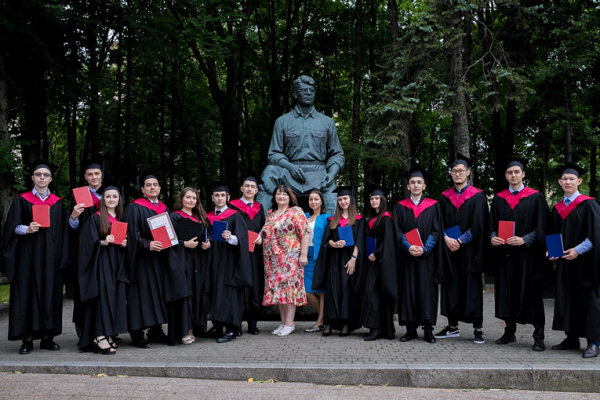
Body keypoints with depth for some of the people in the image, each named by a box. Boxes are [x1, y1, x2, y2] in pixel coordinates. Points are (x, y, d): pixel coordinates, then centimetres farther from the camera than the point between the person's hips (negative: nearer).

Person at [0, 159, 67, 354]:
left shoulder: (58, 203, 11)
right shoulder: (22, 200, 6)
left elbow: (62, 231, 9)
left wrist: (62, 256, 1)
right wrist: (26, 229, -22)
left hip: (51, 254, 2)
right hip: (28, 253, -2)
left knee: (50, 292, 1)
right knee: (27, 292, -3)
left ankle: (47, 337, 8)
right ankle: (27, 339, 1)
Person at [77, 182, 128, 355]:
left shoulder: (121, 218, 15)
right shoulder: (95, 218, -1)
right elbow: (89, 242, -7)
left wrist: (125, 243, -1)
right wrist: (103, 242, -23)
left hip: (117, 264, 6)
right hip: (102, 264, -6)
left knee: (117, 297, 1)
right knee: (104, 296, -15)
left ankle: (108, 334, 7)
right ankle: (101, 337, -17)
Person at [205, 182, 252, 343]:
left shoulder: (235, 216, -1)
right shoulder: (208, 217, 14)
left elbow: (241, 238, -11)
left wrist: (231, 238, -29)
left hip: (229, 261, -5)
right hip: (213, 261, 5)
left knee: (228, 292, -8)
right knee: (214, 292, 6)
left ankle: (231, 330, -6)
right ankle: (217, 327, 15)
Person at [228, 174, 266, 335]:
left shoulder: (259, 208, 18)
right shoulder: (233, 206, 4)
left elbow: (264, 230, 18)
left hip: (255, 253, 4)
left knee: (255, 287, 2)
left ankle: (253, 323, 8)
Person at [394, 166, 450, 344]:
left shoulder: (433, 206, 6)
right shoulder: (400, 207, 9)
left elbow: (436, 231, -1)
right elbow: (398, 231, 1)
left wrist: (424, 249, -15)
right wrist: (408, 247, -16)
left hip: (427, 257, -1)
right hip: (407, 256, 1)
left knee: (427, 291, -2)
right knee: (408, 290, 1)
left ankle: (428, 329, 4)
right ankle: (411, 329, 7)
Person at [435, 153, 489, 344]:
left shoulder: (477, 196, 0)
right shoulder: (445, 197, 11)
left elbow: (478, 225, -7)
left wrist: (460, 241, -13)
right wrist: (446, 239, -12)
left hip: (469, 250, -3)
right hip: (449, 249, 3)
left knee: (472, 287, -2)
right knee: (451, 286, 6)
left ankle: (477, 329, 4)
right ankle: (452, 326, 14)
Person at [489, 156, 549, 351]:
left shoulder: (535, 197, 1)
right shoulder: (498, 199, 11)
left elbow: (541, 227, -4)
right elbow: (492, 225, 13)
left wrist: (524, 240, -17)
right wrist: (493, 237, -8)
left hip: (527, 253, -3)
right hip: (504, 253, 4)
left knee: (532, 294, -1)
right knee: (507, 291, 8)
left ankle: (538, 337, 6)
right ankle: (509, 333, 20)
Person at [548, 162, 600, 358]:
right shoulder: (557, 208, 13)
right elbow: (552, 235, 17)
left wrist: (577, 250, -17)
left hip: (584, 261, -6)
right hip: (564, 262, 6)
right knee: (566, 298, 7)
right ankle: (571, 338, 15)